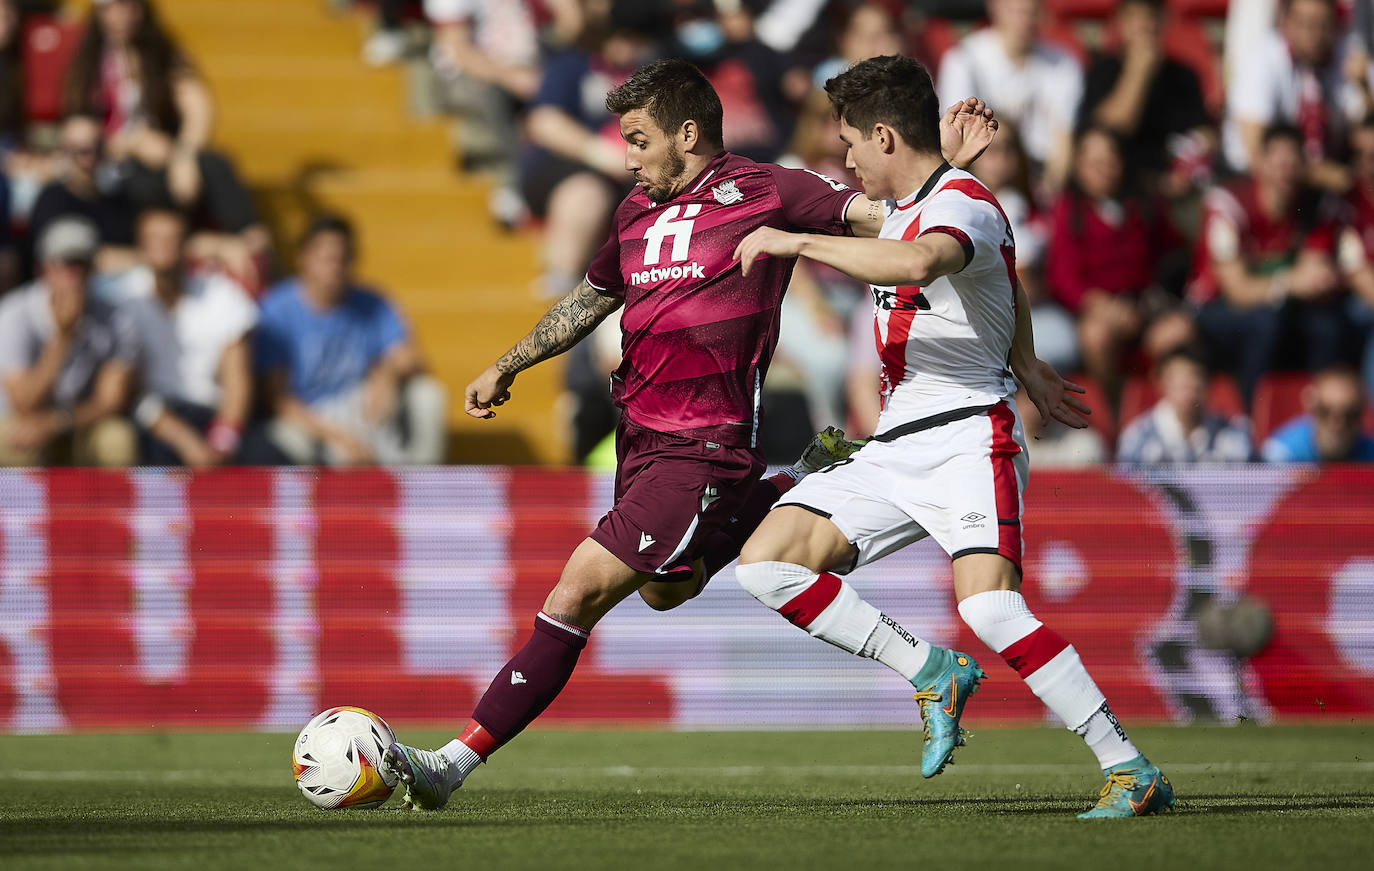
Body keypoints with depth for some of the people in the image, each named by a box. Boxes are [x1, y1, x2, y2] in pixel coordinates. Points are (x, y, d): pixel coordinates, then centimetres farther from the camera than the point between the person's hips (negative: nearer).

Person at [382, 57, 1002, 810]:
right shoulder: (638, 211, 12)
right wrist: (504, 369, 30)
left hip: (701, 450, -9)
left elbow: (879, 216, -11)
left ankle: (454, 765, -14)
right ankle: (800, 487, 40)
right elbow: (589, 301, 28)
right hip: (639, 435, 9)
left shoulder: (764, 192, -8)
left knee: (576, 597, -14)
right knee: (664, 589, 28)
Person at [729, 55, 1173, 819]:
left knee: (988, 605, -27)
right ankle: (933, 673, 4)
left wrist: (795, 242, -32)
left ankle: (1133, 773, -20)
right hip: (894, 449, 9)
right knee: (766, 562, -3)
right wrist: (1027, 368, 47)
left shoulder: (963, 205, -15)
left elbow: (918, 262, -40)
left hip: (969, 437, -9)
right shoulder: (904, 209, 16)